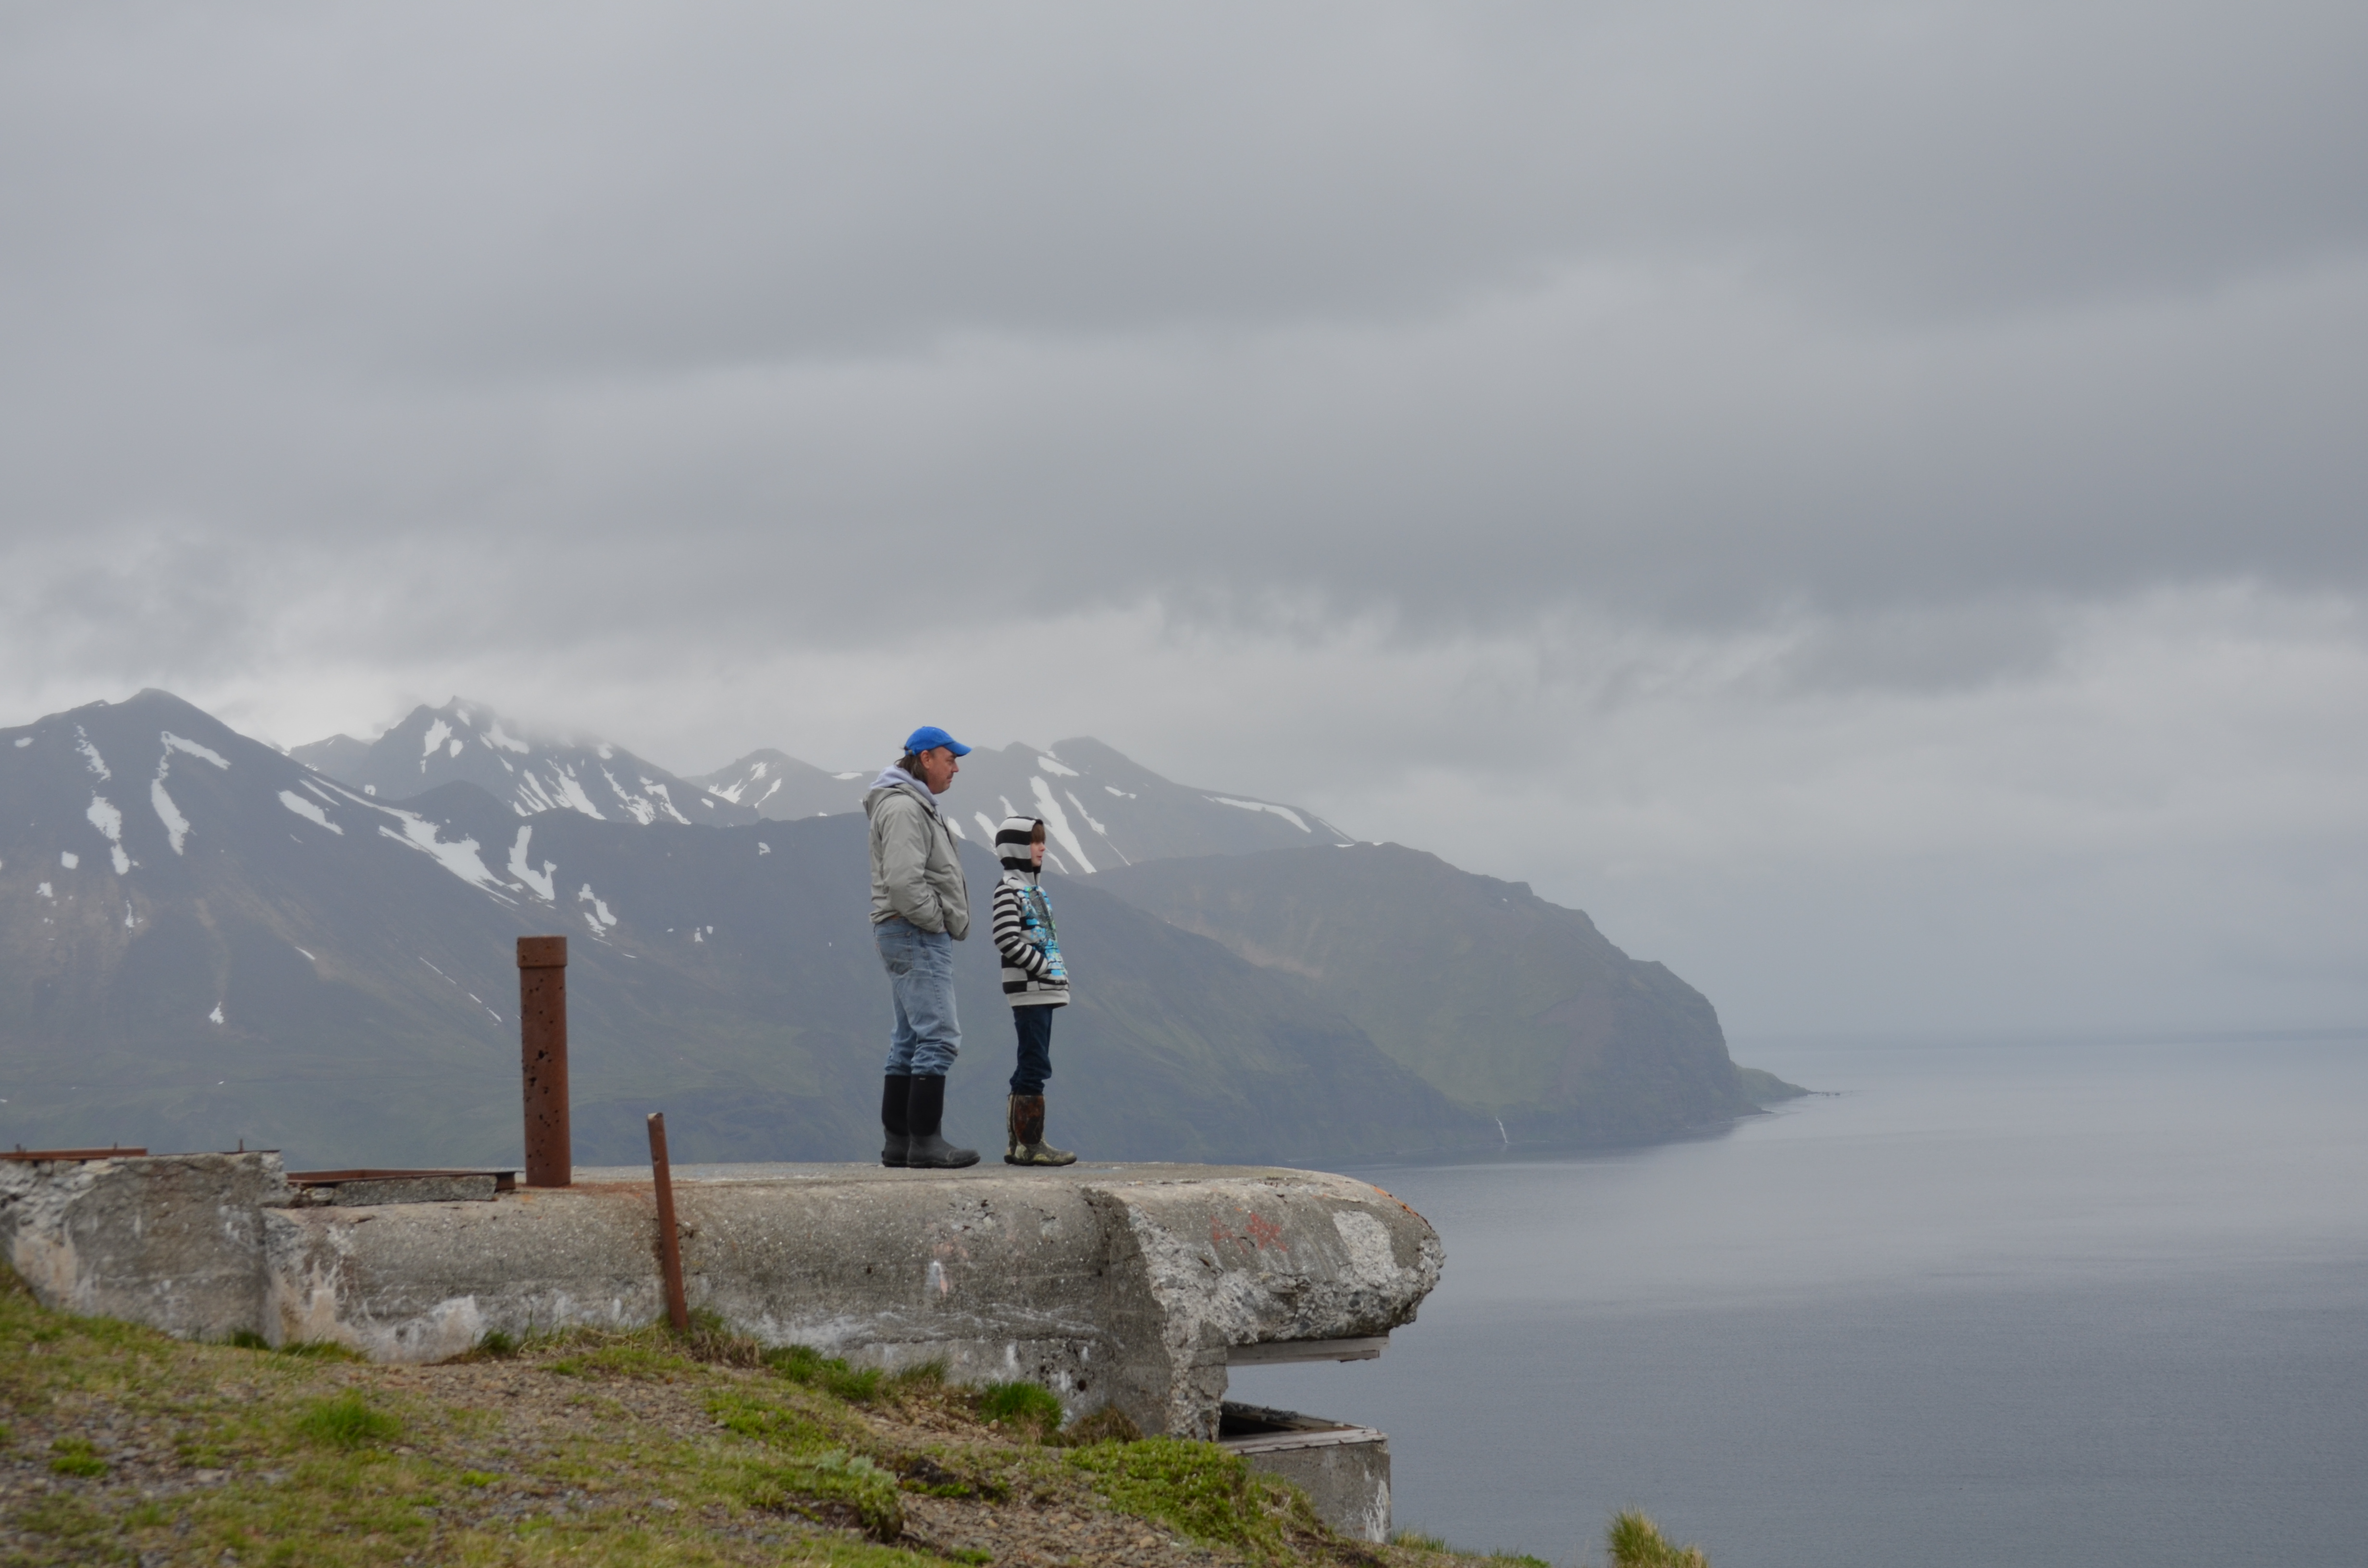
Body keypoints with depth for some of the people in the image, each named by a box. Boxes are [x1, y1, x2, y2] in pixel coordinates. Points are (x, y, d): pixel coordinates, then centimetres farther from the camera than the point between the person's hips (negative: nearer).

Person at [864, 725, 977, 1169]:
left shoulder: (917, 806, 21)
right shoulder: (903, 807, -14)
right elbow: (904, 881, -24)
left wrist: (944, 924, 14)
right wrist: (938, 921, -14)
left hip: (917, 934, 11)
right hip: (917, 935, -11)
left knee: (910, 1040, 11)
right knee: (938, 1036, -13)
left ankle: (898, 1143, 13)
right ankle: (926, 1143, -14)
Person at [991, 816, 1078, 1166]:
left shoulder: (1035, 888, 19)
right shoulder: (1009, 889, -9)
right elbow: (1007, 940, -17)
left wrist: (1058, 973, 10)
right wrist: (1044, 967, -17)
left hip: (1044, 989, 9)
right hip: (1027, 989, -9)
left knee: (1032, 1066, 10)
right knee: (1035, 1063, -11)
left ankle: (1017, 1144, 14)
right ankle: (1030, 1143, -9)